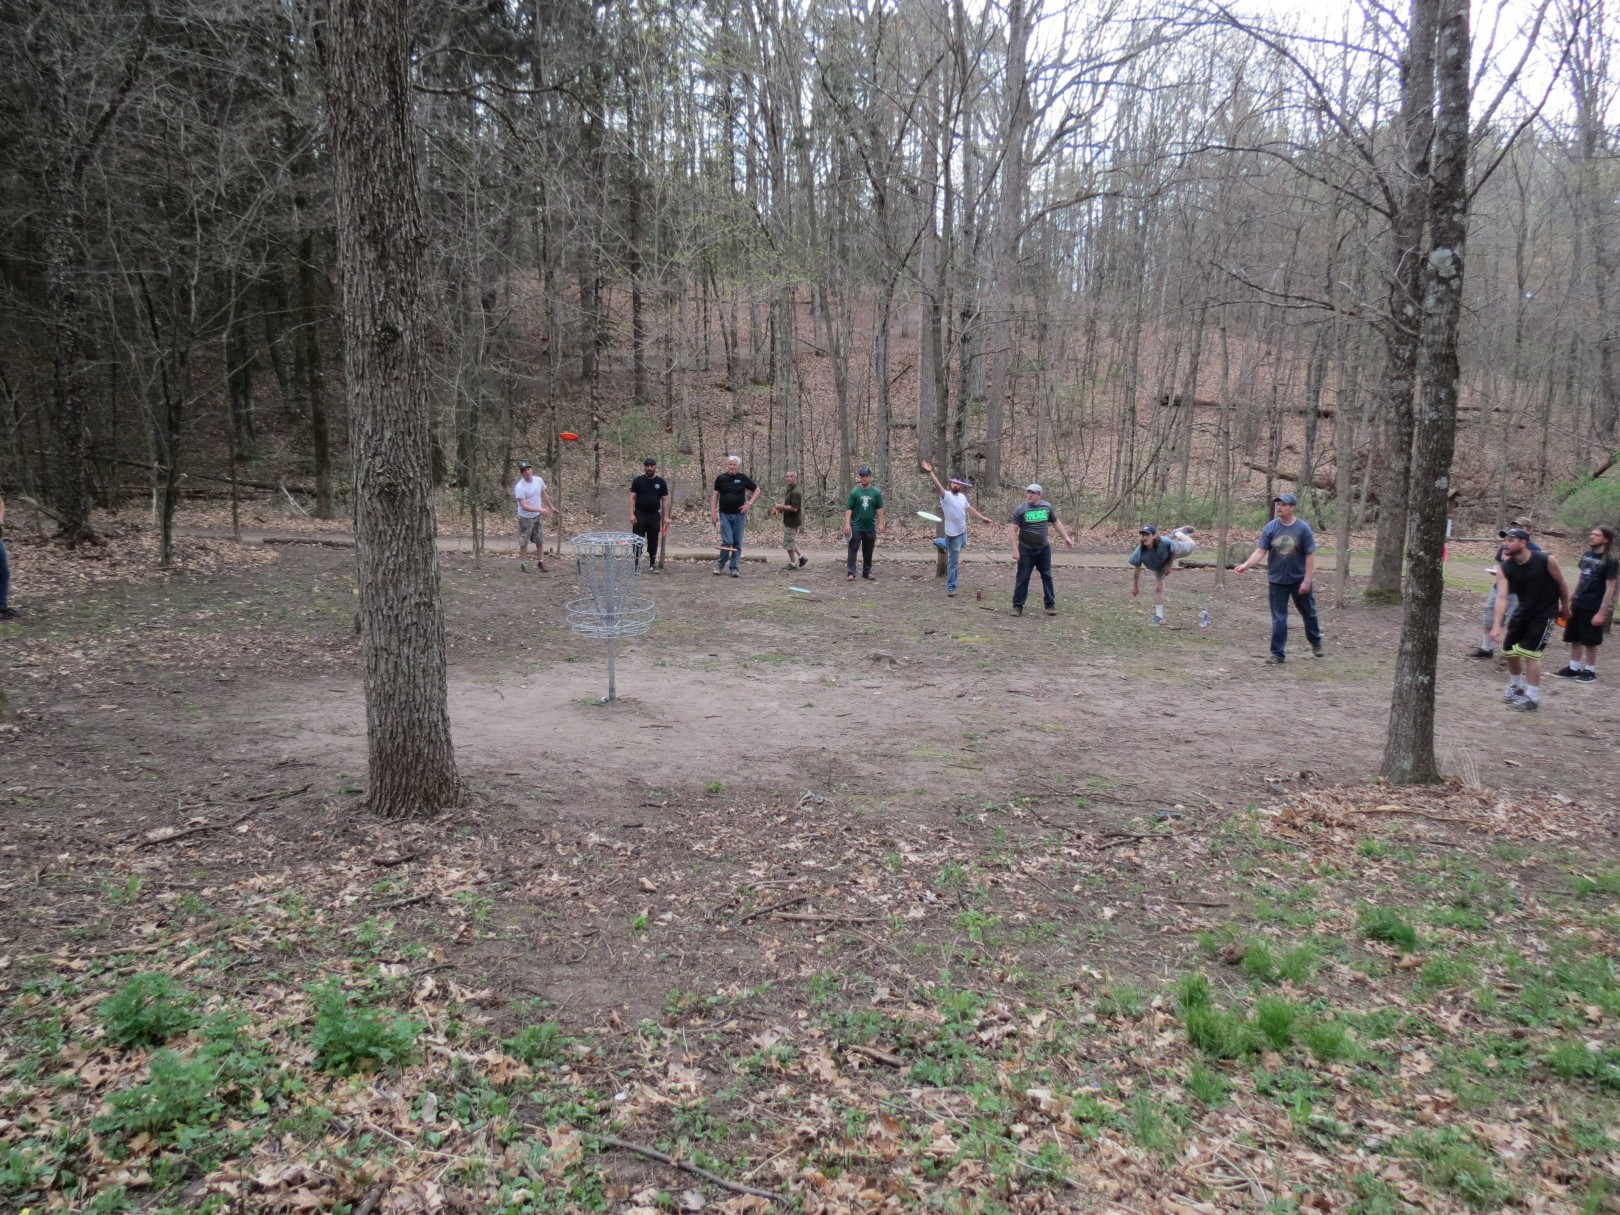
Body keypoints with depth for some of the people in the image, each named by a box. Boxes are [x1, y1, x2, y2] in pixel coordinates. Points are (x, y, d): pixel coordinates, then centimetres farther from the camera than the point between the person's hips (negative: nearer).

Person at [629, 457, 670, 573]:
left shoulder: (661, 482, 3)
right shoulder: (638, 481, 0)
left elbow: (665, 500, 5)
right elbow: (632, 497, -1)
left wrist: (666, 516, -1)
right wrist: (632, 514, -11)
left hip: (654, 516, 1)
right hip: (640, 515, -1)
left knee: (653, 542, 8)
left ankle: (652, 565, 17)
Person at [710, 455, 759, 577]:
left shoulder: (743, 478, 1)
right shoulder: (721, 478, 1)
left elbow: (757, 490, 11)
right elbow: (715, 496, 6)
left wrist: (749, 503, -1)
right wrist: (713, 512, -1)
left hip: (739, 514, 1)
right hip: (724, 514, -1)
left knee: (737, 543, 4)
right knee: (727, 541, -10)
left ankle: (734, 568, 11)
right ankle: (720, 565, 9)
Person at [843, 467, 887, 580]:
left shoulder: (876, 492, 3)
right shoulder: (855, 492, -1)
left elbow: (879, 509, 5)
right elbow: (849, 509, -3)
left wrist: (880, 523, -1)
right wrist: (847, 524, -11)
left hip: (870, 527, 2)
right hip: (856, 527, -2)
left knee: (868, 552, 9)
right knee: (853, 550, -5)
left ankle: (867, 572, 19)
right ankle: (851, 573, -3)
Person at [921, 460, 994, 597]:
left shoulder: (962, 497, 4)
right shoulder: (946, 495, -17)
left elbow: (970, 509, 18)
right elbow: (937, 485, -33)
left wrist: (983, 518, 19)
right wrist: (930, 472, -49)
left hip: (963, 531, 7)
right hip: (953, 534, -7)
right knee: (953, 561, -1)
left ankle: (940, 542, 43)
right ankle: (951, 586, 10)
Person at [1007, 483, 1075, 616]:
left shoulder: (1047, 507, -1)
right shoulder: (1021, 510, -11)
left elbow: (1056, 522, 14)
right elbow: (1012, 530, -11)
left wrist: (1066, 537, 11)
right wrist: (1015, 549, -17)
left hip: (1044, 548, 3)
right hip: (1026, 550, -3)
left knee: (1047, 576, 9)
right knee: (1022, 578, 0)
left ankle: (1050, 605, 17)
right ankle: (1017, 606, 8)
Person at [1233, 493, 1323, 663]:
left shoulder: (1303, 528, -12)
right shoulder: (1270, 528, -7)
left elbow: (1310, 555, -10)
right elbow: (1260, 551, -10)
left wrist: (1307, 580, -13)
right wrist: (1245, 565, -26)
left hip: (1299, 580, -1)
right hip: (1277, 580, 1)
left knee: (1308, 613, 18)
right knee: (1278, 618, 3)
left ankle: (1315, 641, 42)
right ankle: (1278, 653, 10)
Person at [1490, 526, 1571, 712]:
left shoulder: (1547, 561, -23)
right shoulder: (1505, 569, -14)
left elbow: (1562, 584, -7)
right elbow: (1501, 597, -23)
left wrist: (1565, 608, 6)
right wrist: (1496, 625, -33)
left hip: (1545, 613, -5)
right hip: (1523, 611, 5)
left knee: (1530, 652, -12)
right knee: (1509, 649, 10)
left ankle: (1532, 698, -1)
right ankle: (1516, 686, 36)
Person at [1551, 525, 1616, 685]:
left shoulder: (1610, 561, -13)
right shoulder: (1586, 555, 7)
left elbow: (1610, 588, -13)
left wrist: (1602, 612, -16)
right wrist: (1570, 599, 16)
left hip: (1593, 608, -6)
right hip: (1577, 604, 6)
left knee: (1590, 642, 3)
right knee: (1574, 639, 10)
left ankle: (1590, 671, 15)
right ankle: (1574, 668, 20)